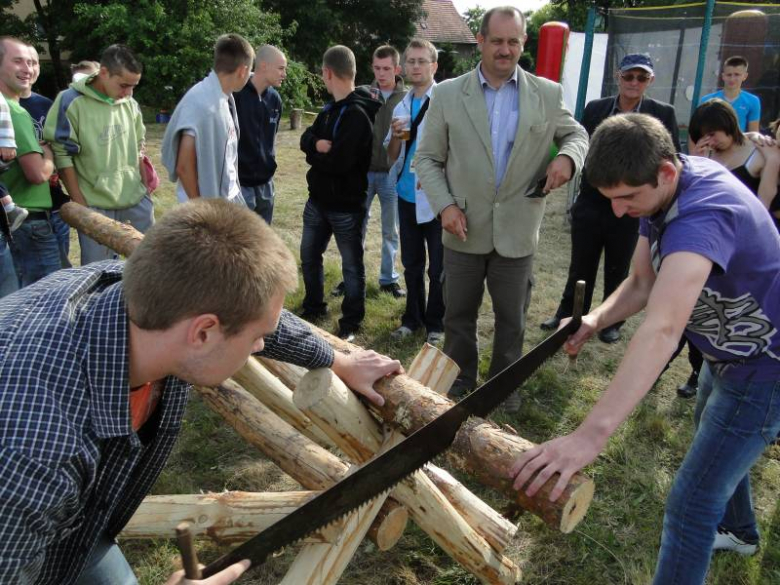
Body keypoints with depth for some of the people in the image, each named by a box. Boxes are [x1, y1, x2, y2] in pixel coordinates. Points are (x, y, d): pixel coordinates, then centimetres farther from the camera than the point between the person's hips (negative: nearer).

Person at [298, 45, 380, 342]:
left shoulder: (358, 114, -19)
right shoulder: (331, 108, 11)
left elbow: (339, 162, -27)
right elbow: (306, 138, 7)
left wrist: (314, 153, -8)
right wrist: (317, 144, -16)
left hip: (345, 205, -9)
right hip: (318, 200, 9)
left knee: (352, 265, 6)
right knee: (309, 256, 19)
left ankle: (351, 322, 19)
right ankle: (314, 308, 38)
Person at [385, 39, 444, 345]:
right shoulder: (401, 106, 9)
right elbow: (391, 157, 12)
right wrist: (396, 137, -7)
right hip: (407, 196, 5)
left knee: (438, 267, 6)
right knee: (411, 264, 16)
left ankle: (435, 323, 22)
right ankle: (413, 317, 31)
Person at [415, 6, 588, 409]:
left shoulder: (548, 94, 0)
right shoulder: (448, 94, -2)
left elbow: (578, 135, 12)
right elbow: (428, 158, 1)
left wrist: (568, 156, -12)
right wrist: (444, 205, -13)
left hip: (517, 232, 1)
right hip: (465, 230, 0)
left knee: (511, 318, 15)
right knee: (458, 315, 14)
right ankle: (459, 382, 35)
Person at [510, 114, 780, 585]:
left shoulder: (704, 214, -39)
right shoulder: (662, 189, -10)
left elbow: (662, 328, -53)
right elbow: (642, 284, -5)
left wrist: (592, 433, -62)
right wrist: (595, 320, -25)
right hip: (729, 351, 10)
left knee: (690, 504, -9)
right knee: (713, 439, 33)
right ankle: (738, 531, 62)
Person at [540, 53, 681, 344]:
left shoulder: (663, 114, -4)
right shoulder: (595, 108, 2)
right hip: (590, 202, 2)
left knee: (618, 269, 14)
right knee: (580, 265, 13)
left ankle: (612, 321, 31)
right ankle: (568, 314, 30)